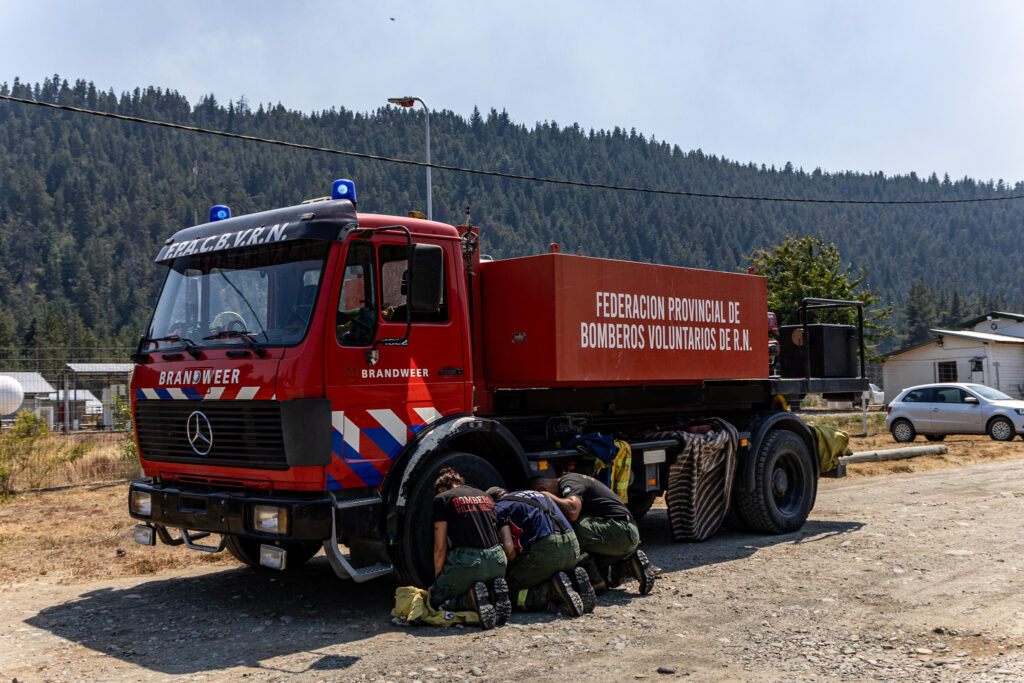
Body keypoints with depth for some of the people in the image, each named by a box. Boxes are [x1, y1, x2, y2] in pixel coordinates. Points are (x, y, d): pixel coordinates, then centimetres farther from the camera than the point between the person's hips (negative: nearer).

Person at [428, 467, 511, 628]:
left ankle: (472, 598, -13)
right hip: (497, 562, 6)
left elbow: (440, 547, 2)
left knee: (435, 599, 16)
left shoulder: (442, 499, 6)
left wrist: (438, 579, 16)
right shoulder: (485, 496, 23)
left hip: (466, 562, -6)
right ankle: (496, 592, -1)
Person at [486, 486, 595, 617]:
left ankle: (554, 589, -13)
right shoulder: (538, 494, 32)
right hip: (573, 547, 7)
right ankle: (573, 579, 3)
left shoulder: (498, 508, 10)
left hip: (545, 549, -7)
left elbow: (509, 549, -3)